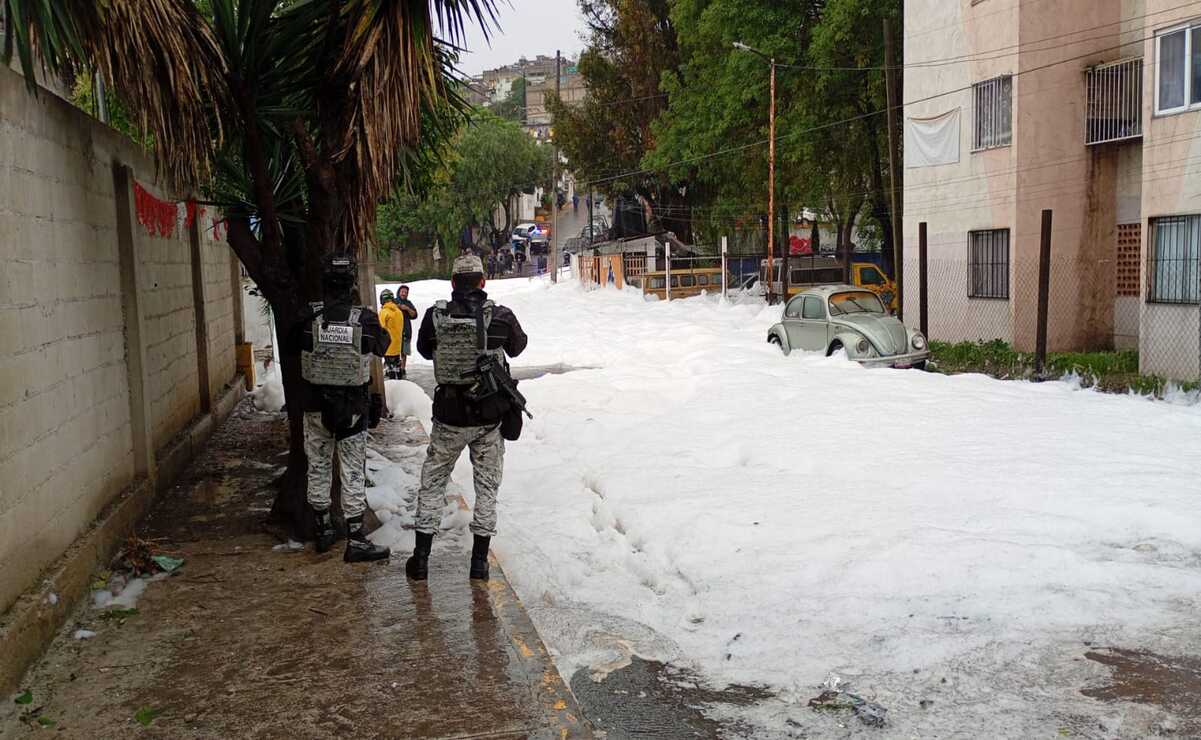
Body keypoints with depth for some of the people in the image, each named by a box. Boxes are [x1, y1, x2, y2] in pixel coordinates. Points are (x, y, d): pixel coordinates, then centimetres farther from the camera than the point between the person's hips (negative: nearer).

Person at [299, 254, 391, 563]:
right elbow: (382, 346, 3)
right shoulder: (365, 318, -15)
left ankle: (323, 531, 27)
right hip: (354, 406, -1)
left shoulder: (308, 316, -14)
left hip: (315, 405, 2)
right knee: (353, 472, 5)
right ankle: (356, 540, 6)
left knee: (318, 468, 16)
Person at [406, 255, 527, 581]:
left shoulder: (435, 315, -10)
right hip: (490, 414, 0)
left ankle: (421, 558, 18)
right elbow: (517, 347, 9)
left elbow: (424, 350, 8)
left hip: (449, 415, 0)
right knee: (487, 485, 14)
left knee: (433, 481, 16)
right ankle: (479, 561, 17)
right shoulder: (501, 316, -11)